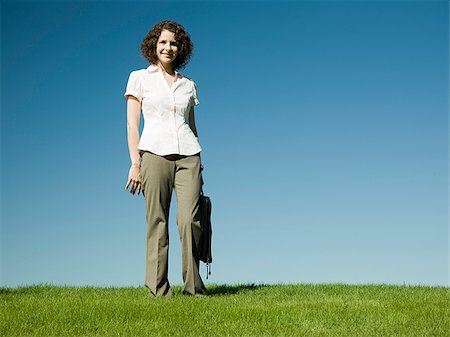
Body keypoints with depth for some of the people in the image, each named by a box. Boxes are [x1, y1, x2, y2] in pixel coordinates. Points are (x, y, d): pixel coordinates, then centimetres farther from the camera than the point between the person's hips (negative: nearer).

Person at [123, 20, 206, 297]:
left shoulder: (188, 85, 18)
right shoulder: (140, 78, 10)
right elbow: (132, 124, 4)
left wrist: (198, 165, 15)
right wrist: (135, 163, -5)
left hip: (188, 155, 2)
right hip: (155, 153, -2)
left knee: (190, 220, -9)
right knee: (157, 221, -5)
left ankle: (194, 286, 0)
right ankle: (158, 288, 1)